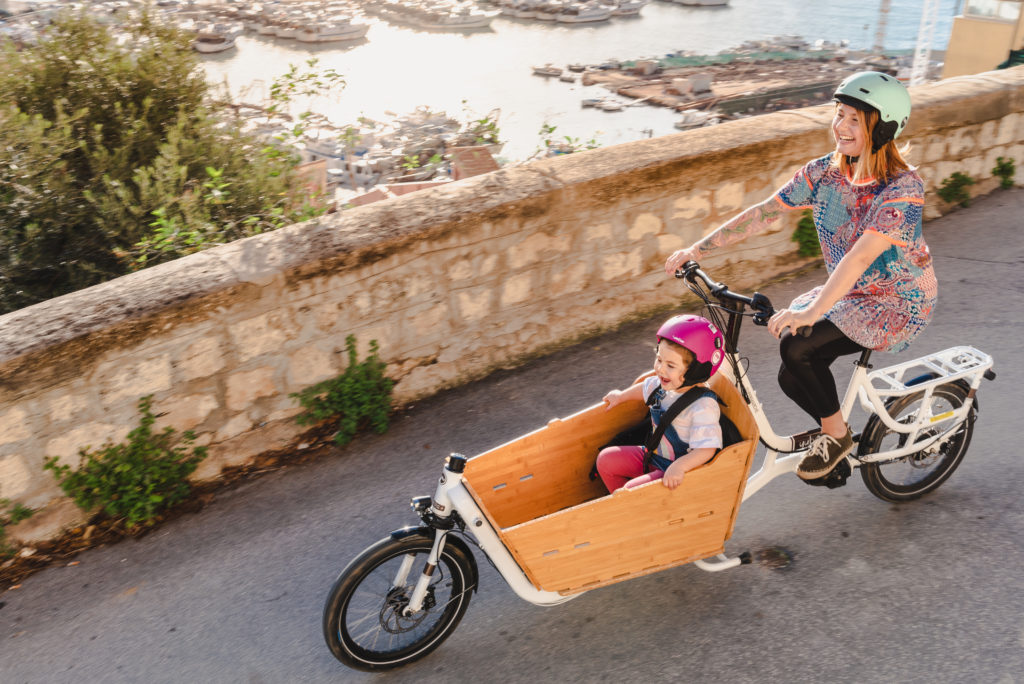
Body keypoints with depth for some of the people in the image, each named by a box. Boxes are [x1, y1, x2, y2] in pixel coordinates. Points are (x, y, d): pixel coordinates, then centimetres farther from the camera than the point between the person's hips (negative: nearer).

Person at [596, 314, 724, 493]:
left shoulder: (703, 406, -31)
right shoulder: (665, 385, -5)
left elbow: (706, 448, -37)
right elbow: (646, 388, 20)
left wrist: (679, 466, -51)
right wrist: (621, 396, 35)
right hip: (654, 456, 9)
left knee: (632, 489, -23)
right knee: (605, 459, 8)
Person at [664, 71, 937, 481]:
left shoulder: (903, 187, -24)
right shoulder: (825, 171, -4)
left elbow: (862, 254, -37)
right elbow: (764, 212, -5)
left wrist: (811, 312, -49)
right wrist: (697, 249, -10)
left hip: (899, 302, -6)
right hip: (848, 293, 7)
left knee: (798, 347, -25)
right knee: (793, 378, -6)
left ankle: (836, 434, 0)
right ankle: (836, 437, 25)